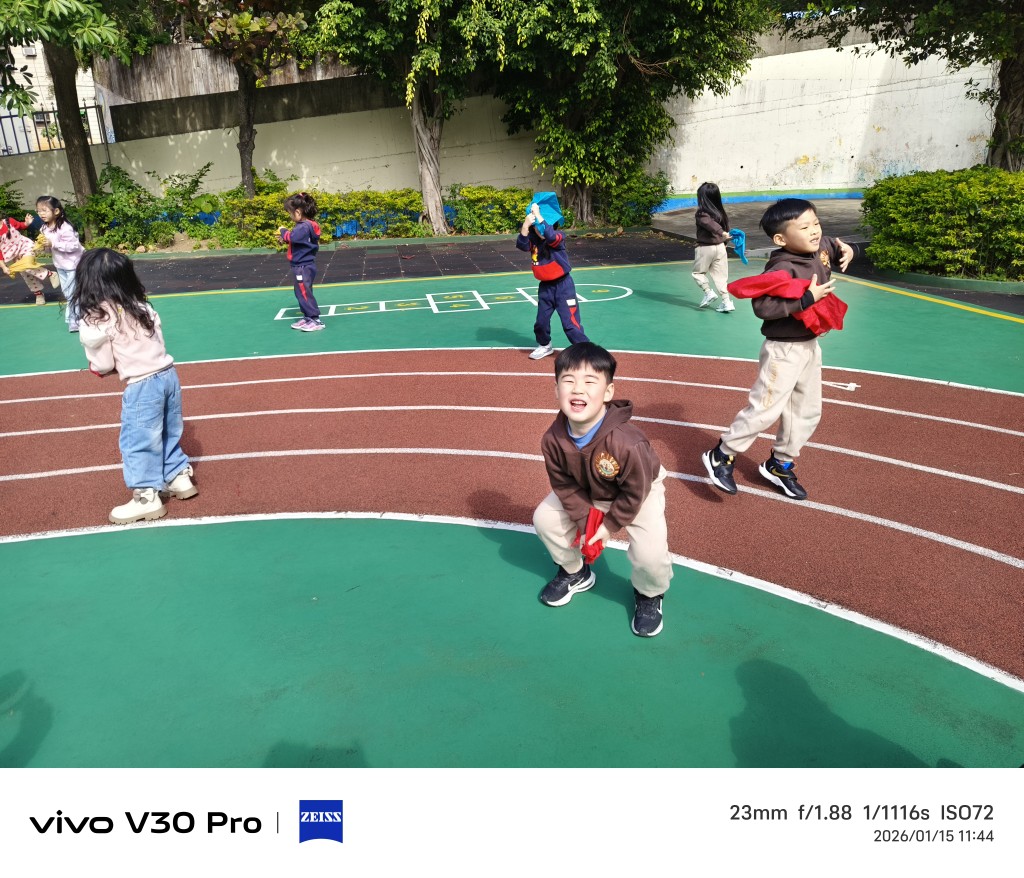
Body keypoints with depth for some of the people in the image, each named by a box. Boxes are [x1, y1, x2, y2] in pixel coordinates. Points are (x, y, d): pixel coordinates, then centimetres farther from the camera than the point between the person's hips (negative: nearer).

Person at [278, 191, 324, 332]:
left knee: (304, 293, -6)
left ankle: (316, 320, -3)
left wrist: (283, 231, -13)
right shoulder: (306, 225, 11)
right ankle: (307, 317, 24)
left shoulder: (304, 226, -21)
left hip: (303, 267, -10)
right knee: (302, 293, 17)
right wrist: (286, 238, 3)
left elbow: (292, 236, -32)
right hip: (304, 266, 10)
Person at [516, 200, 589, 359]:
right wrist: (526, 224, -35)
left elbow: (550, 236, -38)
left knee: (570, 323, -9)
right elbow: (521, 245, -22)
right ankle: (545, 346, 42)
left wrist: (538, 215, -35)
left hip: (563, 286, -6)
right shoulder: (533, 240, -3)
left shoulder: (558, 238, -16)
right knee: (541, 321, 18)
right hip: (545, 287, 6)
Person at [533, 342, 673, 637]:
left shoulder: (626, 443, -43)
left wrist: (609, 525, -16)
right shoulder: (553, 439, -28)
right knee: (545, 519, -2)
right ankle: (575, 573, 27)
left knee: (650, 552, -23)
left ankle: (649, 595, 15)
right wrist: (584, 521, -16)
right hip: (585, 493, 5)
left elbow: (634, 492, -26)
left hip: (640, 492, -5)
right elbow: (564, 485, -12)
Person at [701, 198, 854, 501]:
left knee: (807, 411, 15)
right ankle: (721, 456, 9)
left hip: (810, 346, 9)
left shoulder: (820, 249, 1)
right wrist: (806, 299, -32)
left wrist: (842, 246, 4)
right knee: (765, 408, -8)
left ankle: (779, 464, 31)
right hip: (784, 350, -9)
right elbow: (762, 306, -35)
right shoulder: (783, 268, -25)